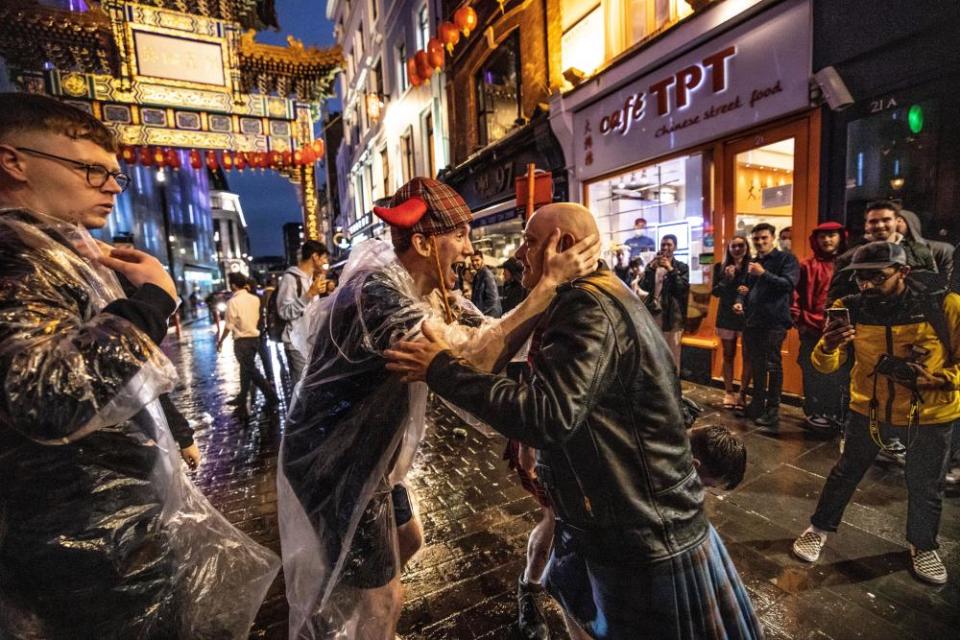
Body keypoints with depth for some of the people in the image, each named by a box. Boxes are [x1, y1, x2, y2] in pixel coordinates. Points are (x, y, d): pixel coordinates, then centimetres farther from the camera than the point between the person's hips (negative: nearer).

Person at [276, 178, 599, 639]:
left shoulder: (430, 291, 0)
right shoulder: (377, 293, -30)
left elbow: (491, 333, -4)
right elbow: (476, 356, -40)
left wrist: (551, 284, -14)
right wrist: (550, 284, -36)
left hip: (364, 453, 9)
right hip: (332, 460, -9)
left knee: (407, 541, 26)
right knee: (380, 595, 6)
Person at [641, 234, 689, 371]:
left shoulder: (681, 267, 4)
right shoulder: (651, 265, 11)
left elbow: (684, 288, -9)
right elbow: (644, 287, 2)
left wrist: (670, 269, -15)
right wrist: (651, 269, -10)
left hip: (671, 314, -2)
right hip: (653, 311, 3)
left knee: (672, 351, 0)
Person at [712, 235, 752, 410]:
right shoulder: (721, 267, 3)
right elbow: (715, 292, 2)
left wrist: (744, 302, -23)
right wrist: (727, 279, -13)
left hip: (748, 316, -2)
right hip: (726, 316, 3)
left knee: (747, 356, 0)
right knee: (728, 355, 9)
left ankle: (742, 394, 9)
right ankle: (728, 393, 18)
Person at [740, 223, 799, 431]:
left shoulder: (786, 259, -2)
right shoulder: (752, 262, 18)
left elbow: (789, 283, -16)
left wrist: (764, 274, -20)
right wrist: (741, 302, 11)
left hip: (774, 322, -7)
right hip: (752, 321, 7)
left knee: (772, 366, -1)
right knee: (756, 366, 13)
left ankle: (772, 411, 8)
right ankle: (757, 405, 25)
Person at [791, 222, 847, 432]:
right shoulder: (808, 265, 0)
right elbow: (796, 296, -2)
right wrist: (800, 321, -7)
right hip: (813, 330, -2)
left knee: (838, 375, 10)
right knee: (813, 375, 5)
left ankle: (835, 415, 22)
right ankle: (814, 414, 16)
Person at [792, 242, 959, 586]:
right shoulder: (851, 308, -16)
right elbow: (826, 366, -16)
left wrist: (930, 379, -28)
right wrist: (828, 346, -38)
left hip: (931, 414, 0)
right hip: (869, 408, 0)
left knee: (926, 487, 19)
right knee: (845, 473, 15)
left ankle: (923, 546, 45)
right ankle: (819, 529, 34)